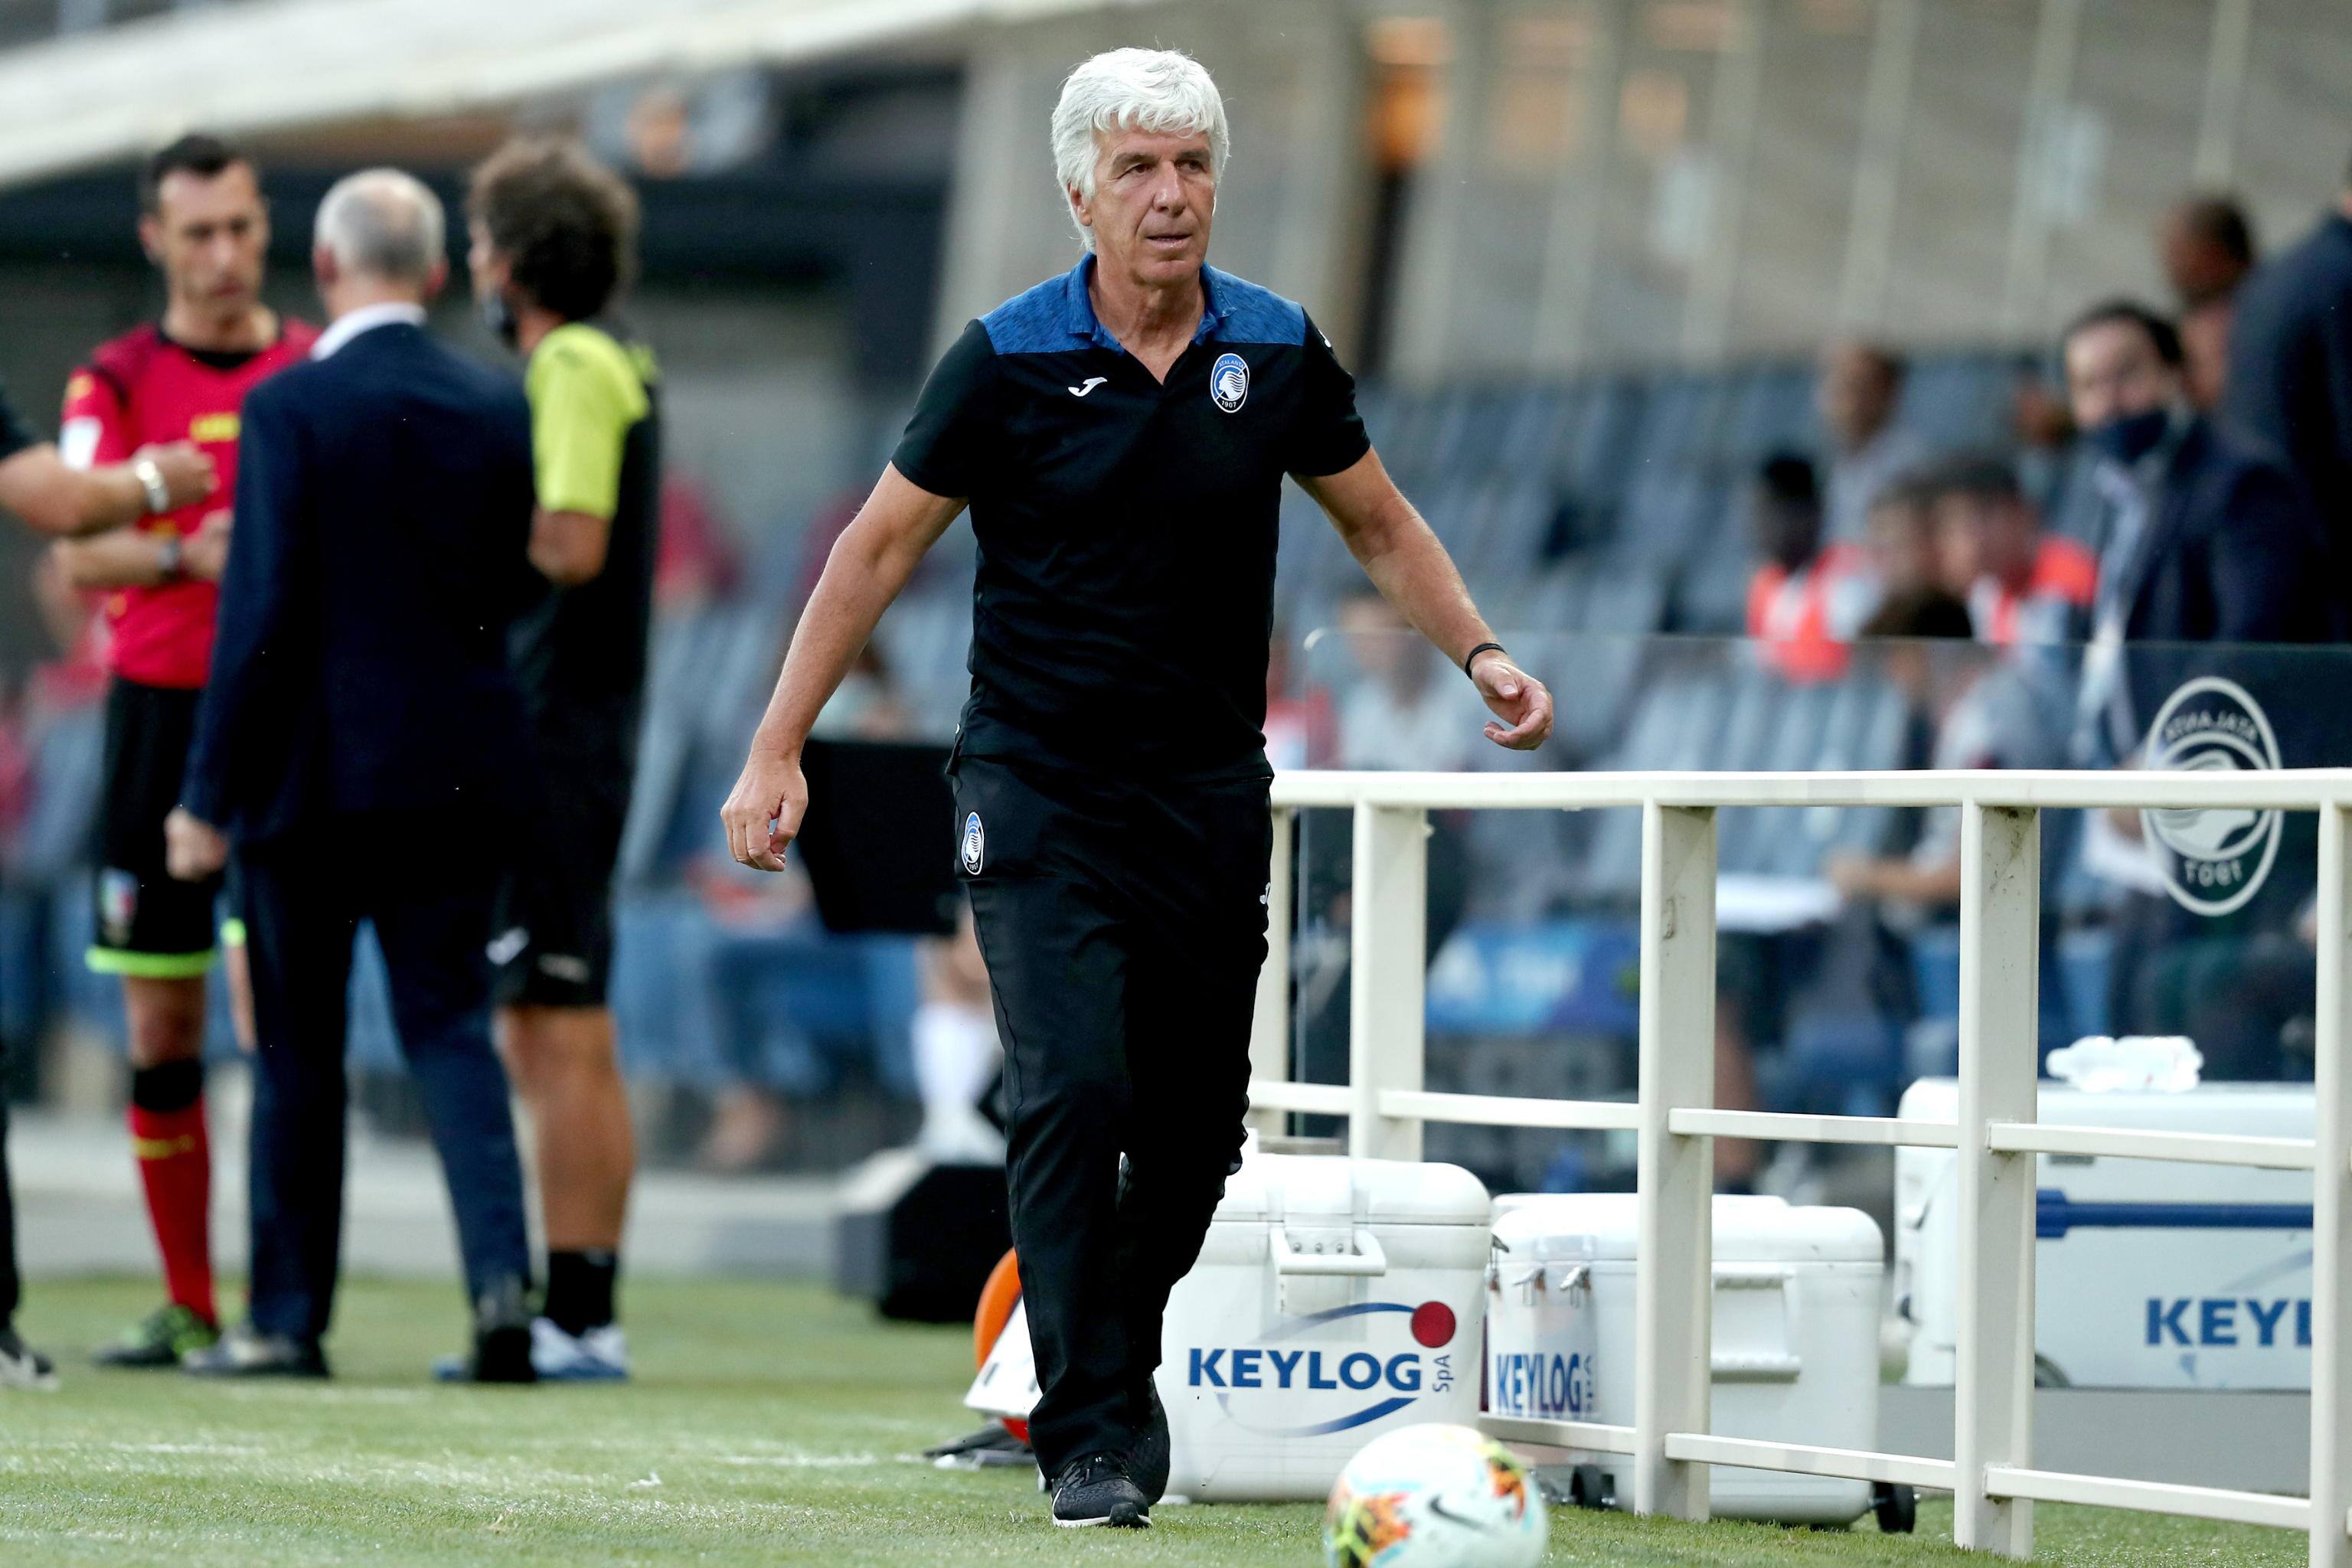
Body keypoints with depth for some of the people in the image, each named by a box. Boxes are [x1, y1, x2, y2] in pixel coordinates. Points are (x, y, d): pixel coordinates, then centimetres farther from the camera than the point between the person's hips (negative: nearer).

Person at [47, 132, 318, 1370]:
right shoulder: (115, 383, 4)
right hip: (160, 708, 1)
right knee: (162, 1025, 4)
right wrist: (181, 551, -25)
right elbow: (77, 555, -6)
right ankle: (187, 1303, 13)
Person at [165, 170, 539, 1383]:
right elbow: (511, 589, 8)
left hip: (313, 770, -4)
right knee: (450, 1023, 7)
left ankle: (288, 1318, 12)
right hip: (460, 772, 4)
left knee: (297, 1051, 6)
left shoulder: (292, 408, -10)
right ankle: (500, 1271, -13)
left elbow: (260, 611, -13)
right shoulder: (498, 411, 4)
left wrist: (210, 793, -8)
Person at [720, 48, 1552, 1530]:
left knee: (1198, 1127, 6)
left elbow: (1381, 522, 16)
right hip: (1041, 793, -3)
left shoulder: (1279, 351, 1)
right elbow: (882, 545, -1)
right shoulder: (1010, 358, -8)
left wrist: (1479, 650, 1)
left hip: (1210, 795, 3)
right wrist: (778, 749, -4)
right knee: (1075, 1096, -16)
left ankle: (1116, 1354, 31)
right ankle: (1089, 1439, -11)